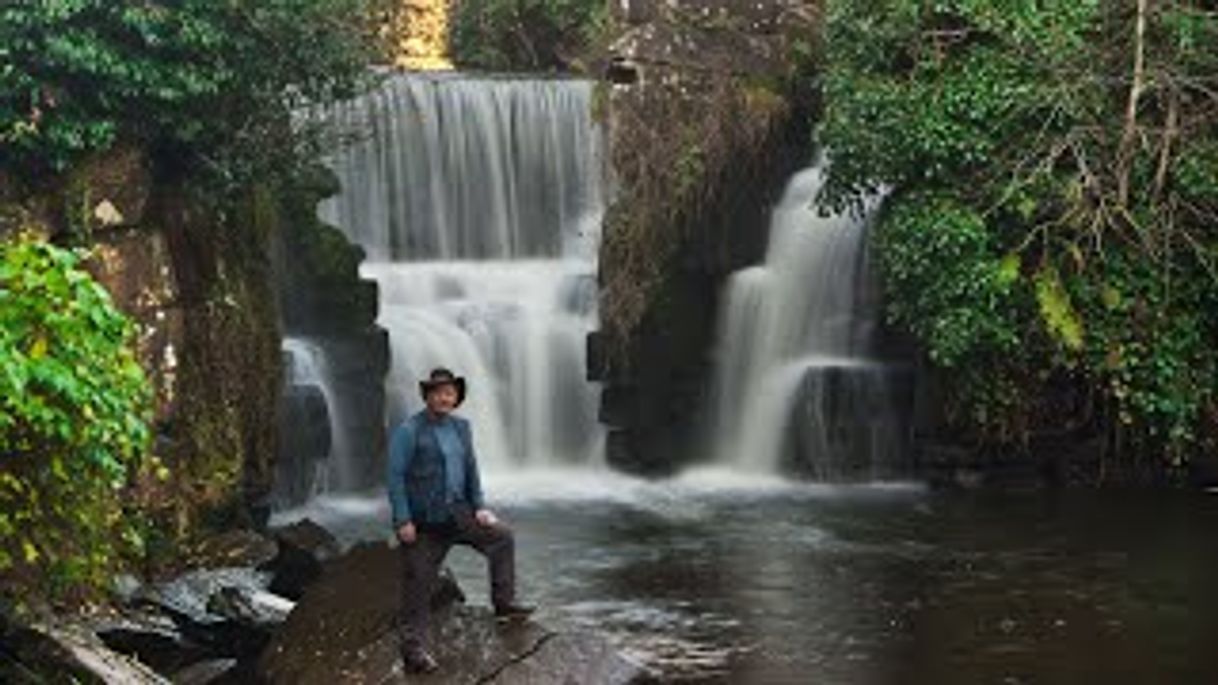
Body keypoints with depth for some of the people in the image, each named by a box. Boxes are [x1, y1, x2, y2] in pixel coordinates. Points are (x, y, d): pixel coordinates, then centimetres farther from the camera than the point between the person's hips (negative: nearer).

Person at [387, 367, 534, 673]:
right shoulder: (409, 431, -11)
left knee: (502, 536, -1)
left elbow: (471, 469, 15)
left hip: (457, 513, 6)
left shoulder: (461, 427, 9)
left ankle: (504, 602, 9)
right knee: (418, 585, 0)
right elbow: (396, 476, -13)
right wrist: (403, 521, -18)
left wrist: (479, 507, 5)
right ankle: (413, 650, 8)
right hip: (423, 522, -6)